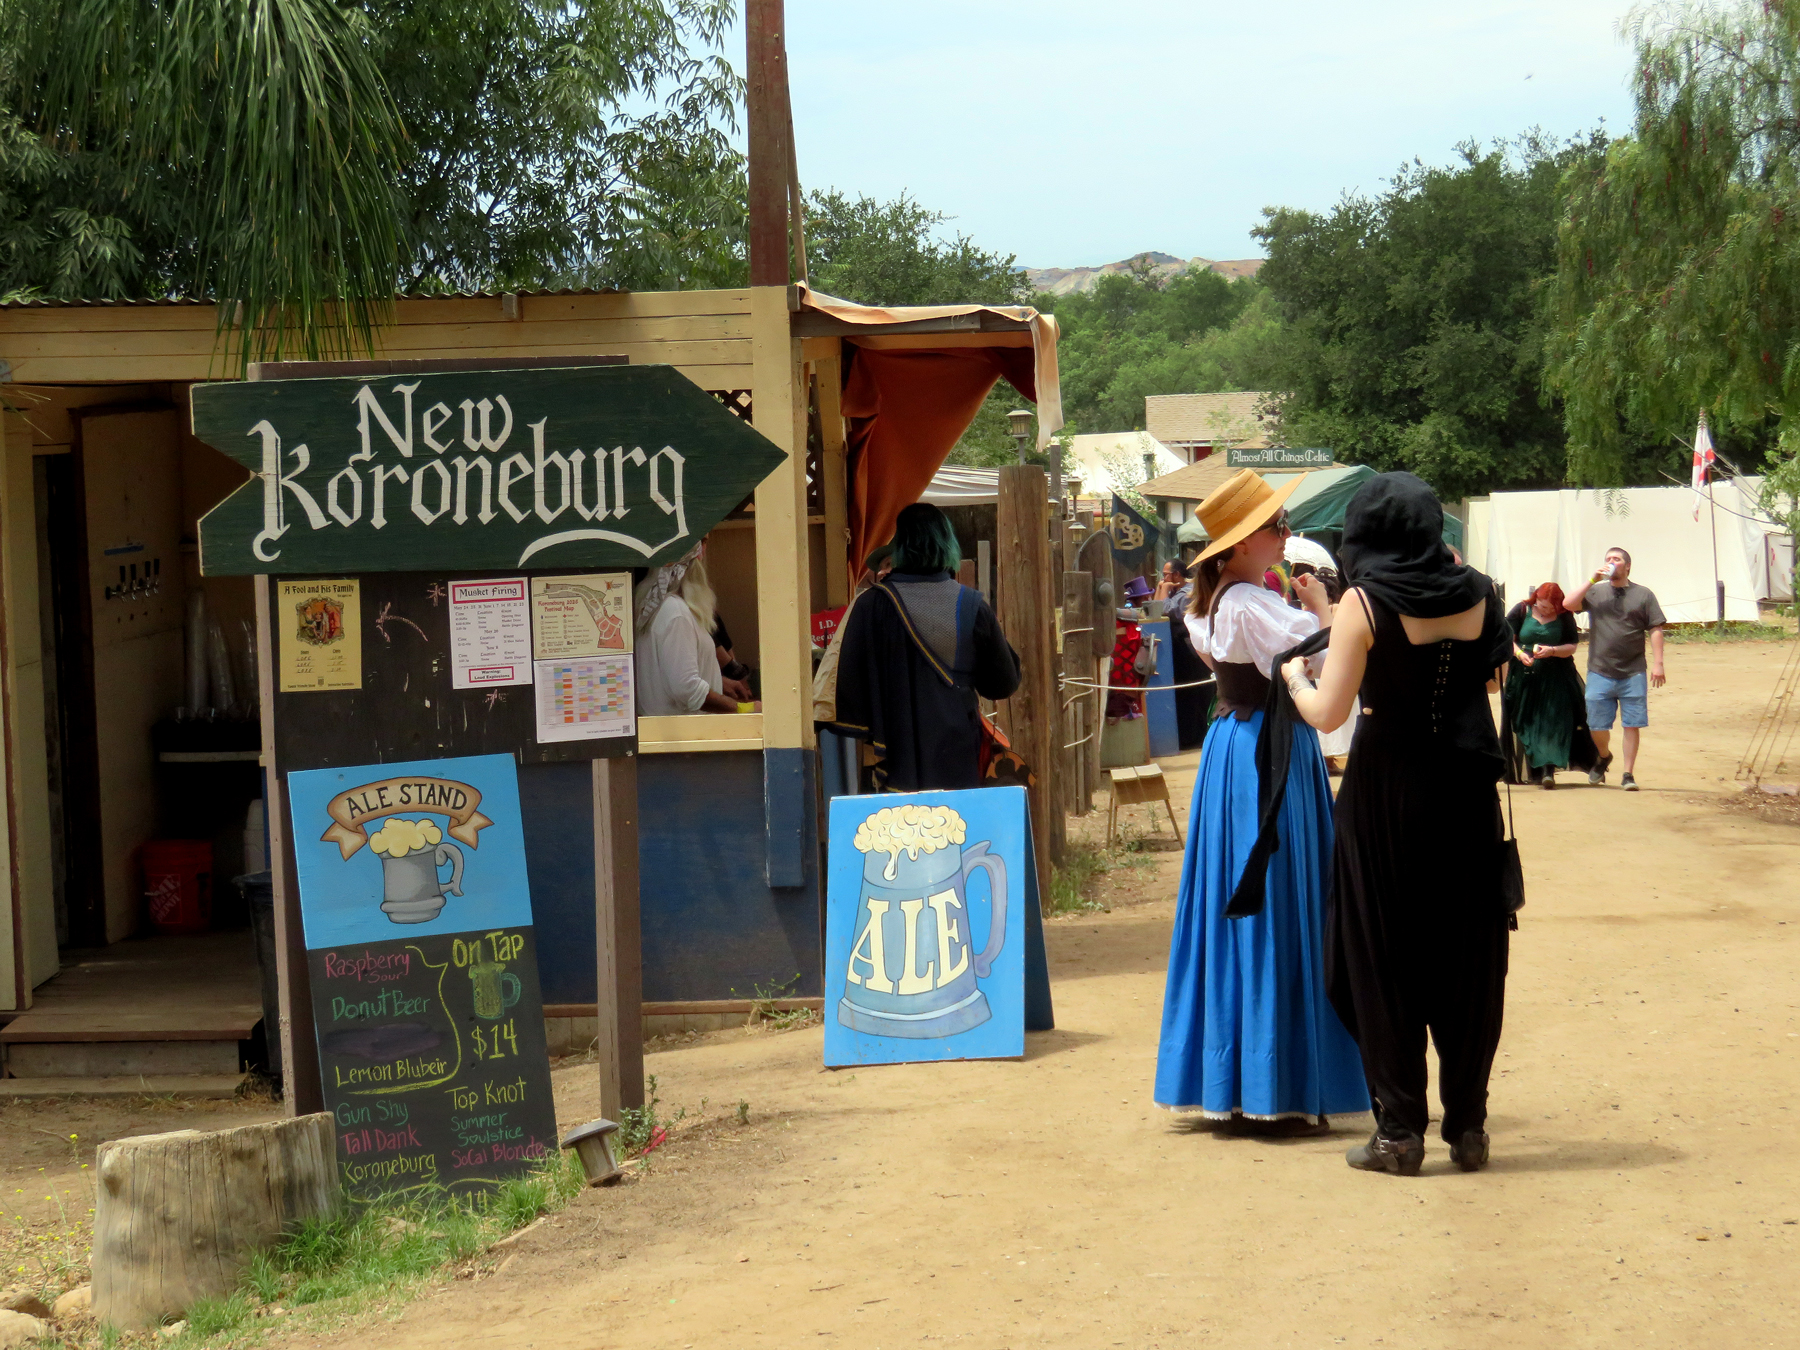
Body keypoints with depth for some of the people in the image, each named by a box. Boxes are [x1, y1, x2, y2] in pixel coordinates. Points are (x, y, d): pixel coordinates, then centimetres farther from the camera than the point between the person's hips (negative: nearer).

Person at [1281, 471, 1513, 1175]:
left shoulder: (1366, 602, -9)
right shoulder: (1475, 593, 2)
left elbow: (1328, 713, -11)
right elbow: (1493, 680, 13)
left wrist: (1295, 677, 8)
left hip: (1387, 787, -3)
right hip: (1466, 787, 4)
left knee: (1385, 957, 5)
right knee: (1468, 957, 10)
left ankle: (1400, 1130, 6)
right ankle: (1467, 1126, 14)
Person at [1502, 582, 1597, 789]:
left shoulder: (1564, 616, 2)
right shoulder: (1522, 610, 1)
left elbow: (1571, 647, 1)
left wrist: (1552, 651, -17)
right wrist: (1518, 653, -17)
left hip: (1555, 680, -1)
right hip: (1524, 677, 1)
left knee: (1552, 723, -11)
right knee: (1527, 724, 3)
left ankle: (1548, 770, -16)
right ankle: (1533, 770, 11)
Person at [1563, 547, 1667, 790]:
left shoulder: (1643, 594, 7)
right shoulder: (1595, 592, 10)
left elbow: (1655, 630, 4)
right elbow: (1568, 604, -5)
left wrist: (1657, 663, -5)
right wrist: (1592, 580, -8)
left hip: (1633, 673, -1)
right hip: (1600, 672, 1)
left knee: (1632, 725, -2)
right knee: (1597, 726, 4)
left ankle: (1628, 774, 7)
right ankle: (1604, 757, 34)